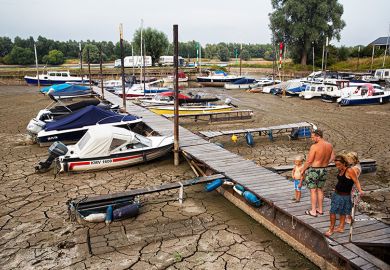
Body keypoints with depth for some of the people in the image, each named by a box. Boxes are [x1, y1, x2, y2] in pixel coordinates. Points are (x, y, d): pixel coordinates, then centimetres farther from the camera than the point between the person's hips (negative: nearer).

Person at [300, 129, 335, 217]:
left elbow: (309, 161, -18)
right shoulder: (329, 145, -1)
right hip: (324, 170, 7)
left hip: (314, 170, -7)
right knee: (320, 189, 19)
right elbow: (332, 157, 10)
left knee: (313, 190, 4)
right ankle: (320, 209, 28)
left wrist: (303, 170, -6)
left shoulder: (314, 147, -21)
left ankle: (313, 211, 11)